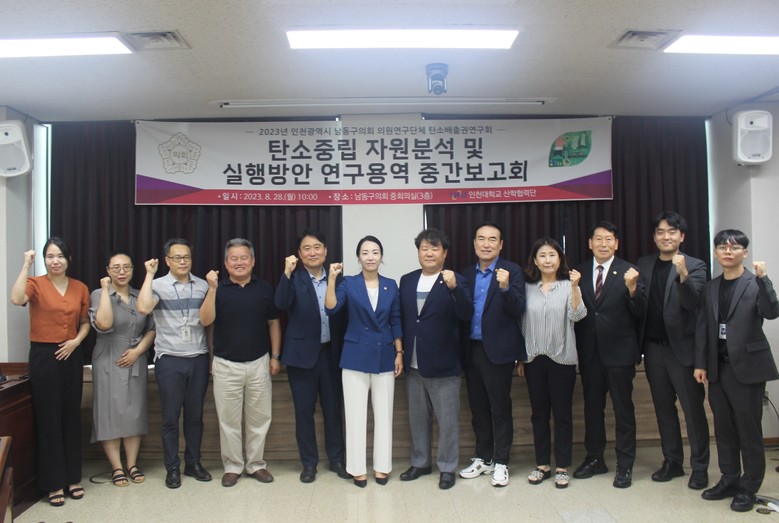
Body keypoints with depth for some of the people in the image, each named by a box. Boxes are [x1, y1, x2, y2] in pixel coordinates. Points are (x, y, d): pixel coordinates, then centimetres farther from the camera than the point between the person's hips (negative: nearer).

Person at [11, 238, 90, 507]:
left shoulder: (80, 288, 7)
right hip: (44, 355, -3)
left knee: (72, 417, 10)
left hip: (72, 355, 4)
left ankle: (73, 478, 22)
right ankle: (54, 483, 13)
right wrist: (26, 265, -23)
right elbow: (16, 299, -27)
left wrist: (76, 341, -5)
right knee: (49, 418, 2)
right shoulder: (35, 284, -4)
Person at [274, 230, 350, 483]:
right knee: (304, 410, 8)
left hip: (331, 353, 2)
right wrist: (287, 273, -31)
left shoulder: (337, 279, 4)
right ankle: (309, 463, 23)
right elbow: (281, 304, -20)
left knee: (334, 409, 11)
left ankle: (337, 459, 27)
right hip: (302, 353, -2)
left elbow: (344, 315, 5)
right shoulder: (294, 279, -2)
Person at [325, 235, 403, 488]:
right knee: (356, 414, 4)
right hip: (356, 356, -2)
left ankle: (382, 466, 22)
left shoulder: (391, 285, 4)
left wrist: (399, 353, 3)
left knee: (384, 413, 9)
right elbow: (331, 308, -18)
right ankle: (358, 468, 17)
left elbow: (396, 322, 7)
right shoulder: (348, 283, -2)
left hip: (385, 356, 2)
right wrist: (331, 279, -27)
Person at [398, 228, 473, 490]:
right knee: (417, 417, 18)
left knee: (448, 419, 7)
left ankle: (447, 467, 22)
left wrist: (454, 288, -34)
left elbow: (466, 315, -20)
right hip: (414, 363, 5)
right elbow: (401, 317, 9)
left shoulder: (456, 281, -7)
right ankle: (420, 462, 33)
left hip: (443, 364, -5)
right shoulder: (407, 280, 7)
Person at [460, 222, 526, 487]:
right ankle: (483, 458, 28)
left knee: (500, 408, 4)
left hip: (498, 350, -5)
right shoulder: (467, 274, 10)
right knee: (478, 408, 14)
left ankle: (500, 463, 17)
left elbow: (518, 310, -15)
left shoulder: (511, 271, -5)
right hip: (472, 349, 5)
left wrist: (505, 287, -29)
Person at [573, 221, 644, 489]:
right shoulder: (580, 272, 4)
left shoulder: (628, 271, -5)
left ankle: (625, 465, 18)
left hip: (618, 350, -3)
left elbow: (639, 312, -13)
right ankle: (595, 458, 29)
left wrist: (632, 288, -28)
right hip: (589, 351, 4)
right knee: (592, 406, 15)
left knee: (623, 408, 6)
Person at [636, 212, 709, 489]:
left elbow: (692, 303, -19)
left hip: (682, 348, -4)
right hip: (653, 348, 4)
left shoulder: (694, 266, -4)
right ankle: (672, 462, 26)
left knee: (693, 409, 3)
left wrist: (683, 274, -33)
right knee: (664, 409, 14)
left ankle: (699, 467, 17)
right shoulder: (643, 264, 8)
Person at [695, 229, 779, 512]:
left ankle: (748, 487, 17)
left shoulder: (755, 284, -4)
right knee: (724, 428, 13)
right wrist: (700, 363, 6)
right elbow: (702, 327, 10)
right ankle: (729, 480, 27)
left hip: (747, 367, -5)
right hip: (718, 368, 5)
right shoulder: (710, 287, 10)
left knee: (749, 430, 3)